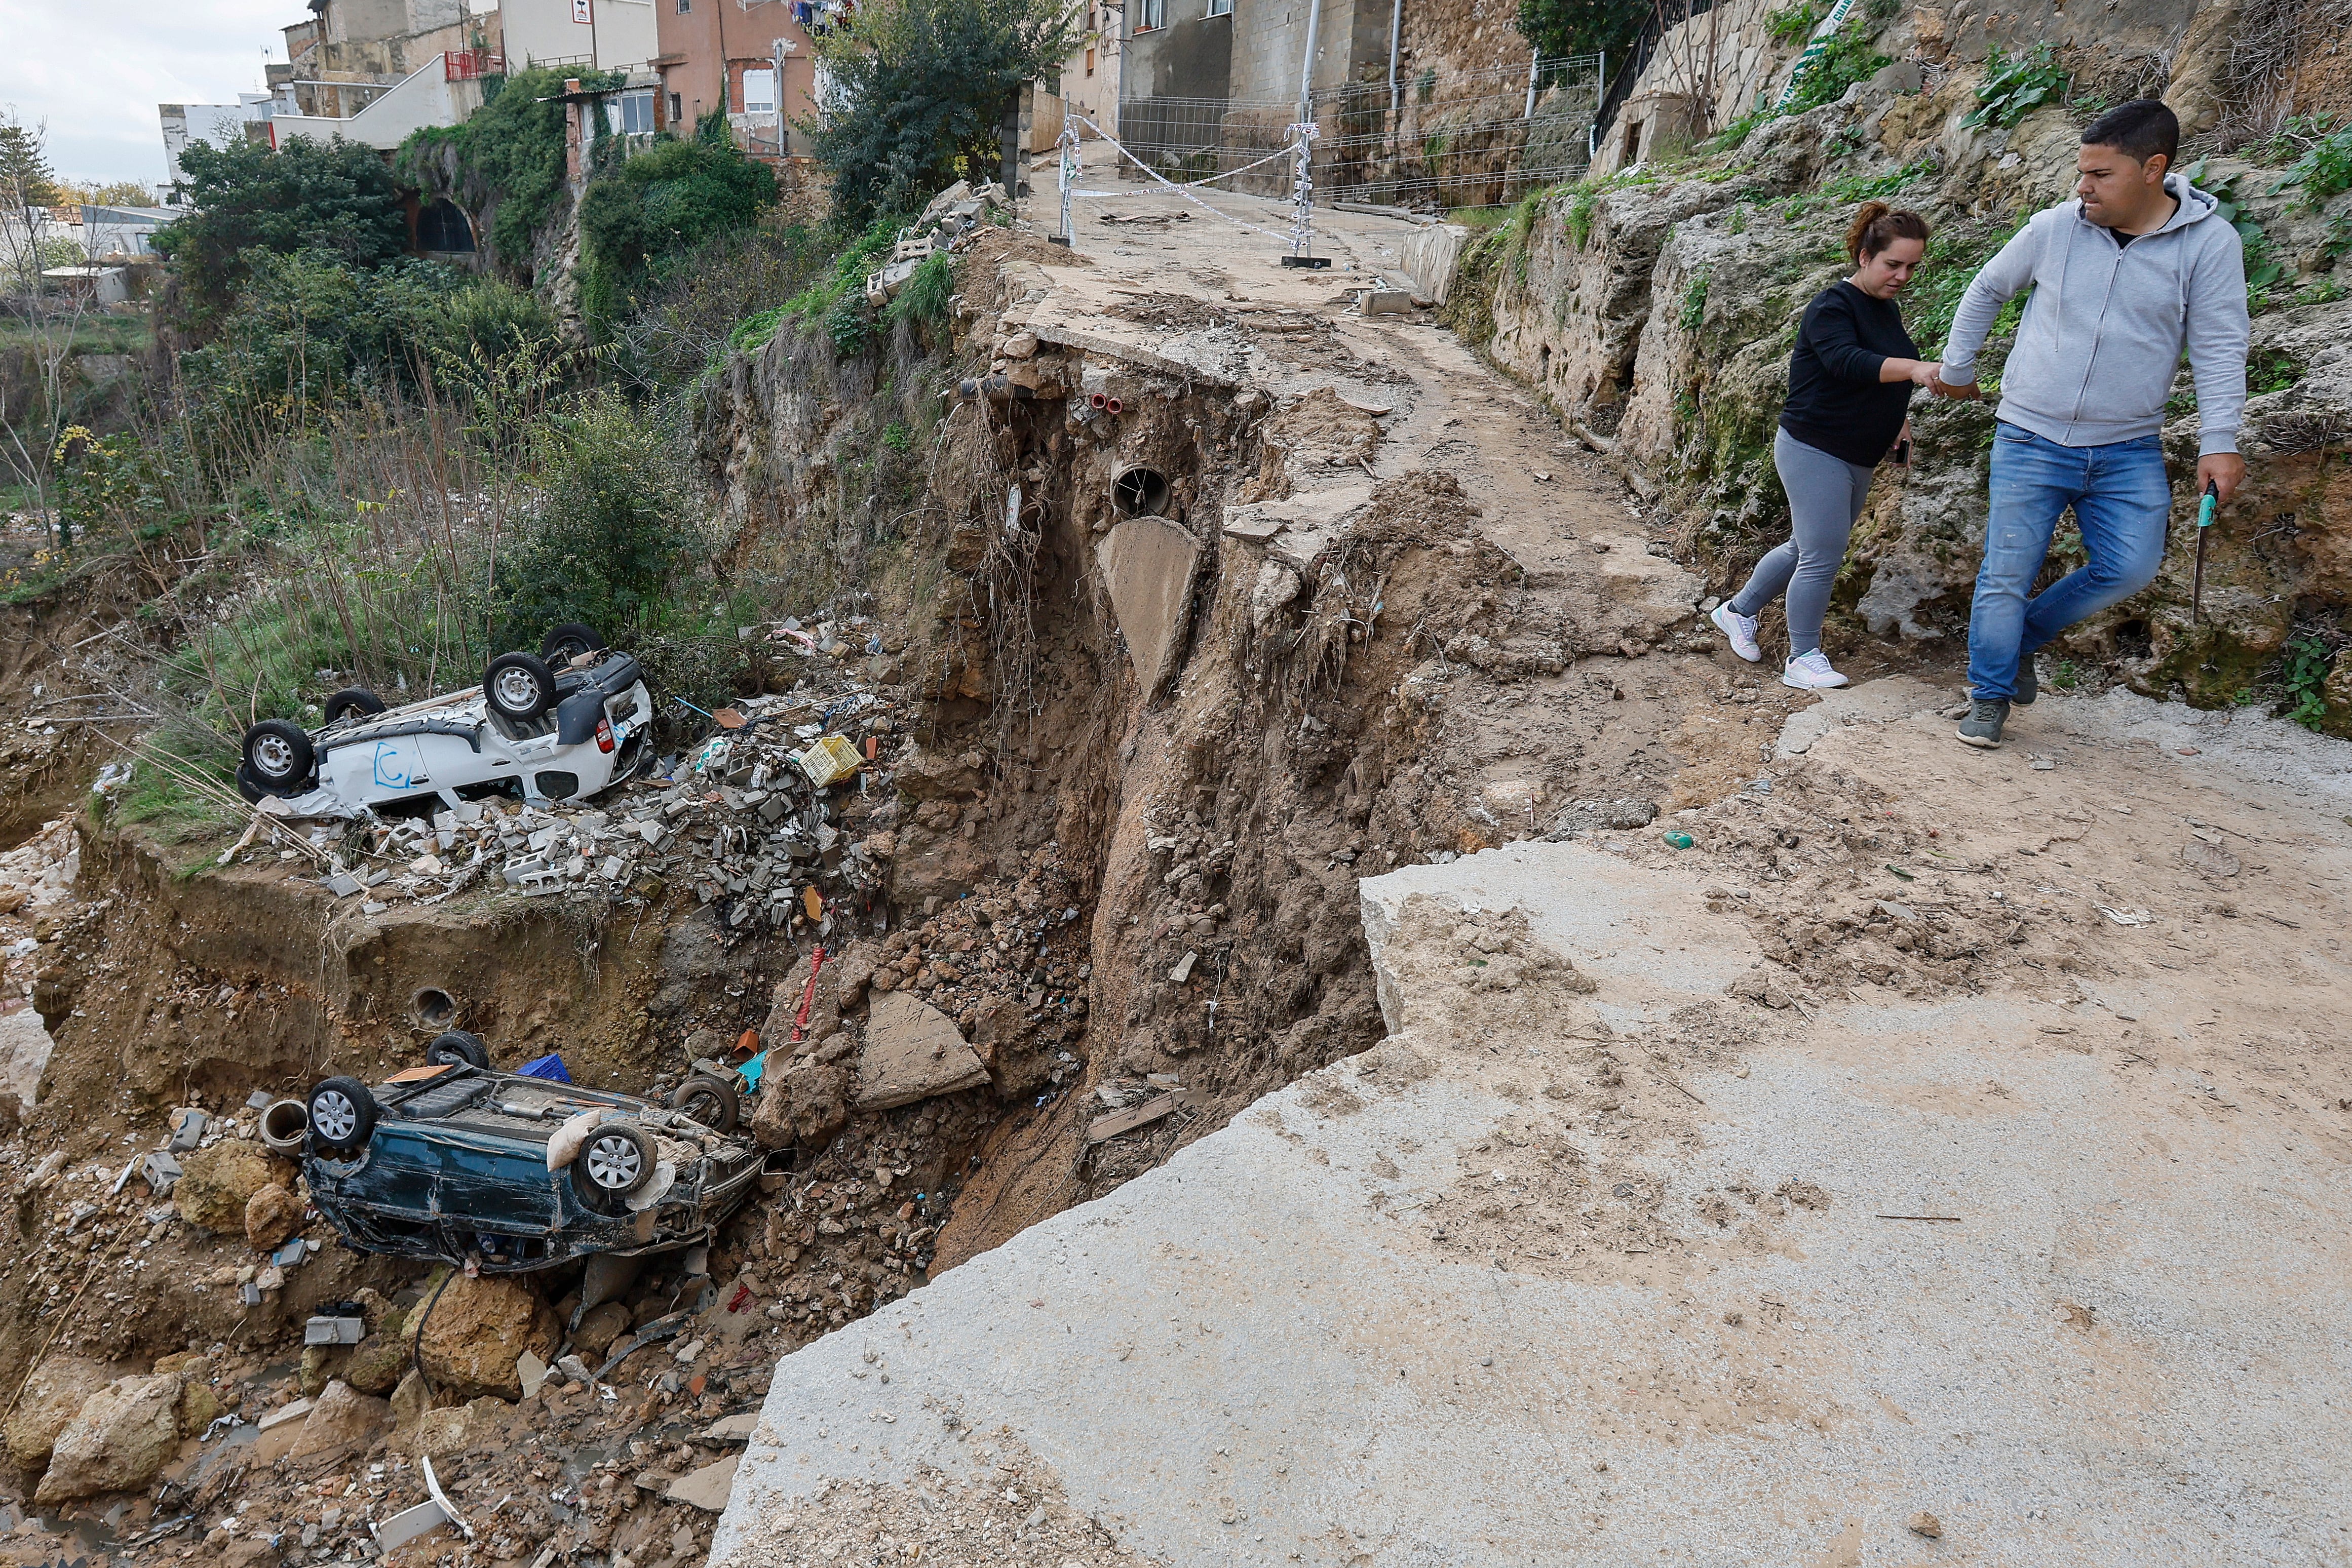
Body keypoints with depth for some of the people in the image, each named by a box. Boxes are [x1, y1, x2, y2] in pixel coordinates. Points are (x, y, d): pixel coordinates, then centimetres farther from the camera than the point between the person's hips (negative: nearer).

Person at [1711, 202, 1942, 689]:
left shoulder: (1887, 311, 12)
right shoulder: (1832, 307, -15)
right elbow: (1847, 362, -34)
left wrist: (1897, 422, 14)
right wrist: (1913, 368, -46)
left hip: (1857, 458, 9)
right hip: (1814, 451, -9)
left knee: (1808, 548, 17)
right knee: (1823, 557, -9)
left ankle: (1738, 611, 34)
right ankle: (1803, 659, 3)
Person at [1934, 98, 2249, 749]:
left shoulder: (2209, 242, -6)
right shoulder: (2055, 228, -5)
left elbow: (2219, 346, -5)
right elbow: (1986, 292, 12)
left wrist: (2219, 441, -13)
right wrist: (1956, 369, 18)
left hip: (2129, 451, 1)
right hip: (2031, 441, 0)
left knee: (2130, 569, -6)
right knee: (2006, 576, 0)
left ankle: (2026, 636, 19)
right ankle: (1990, 696, 15)